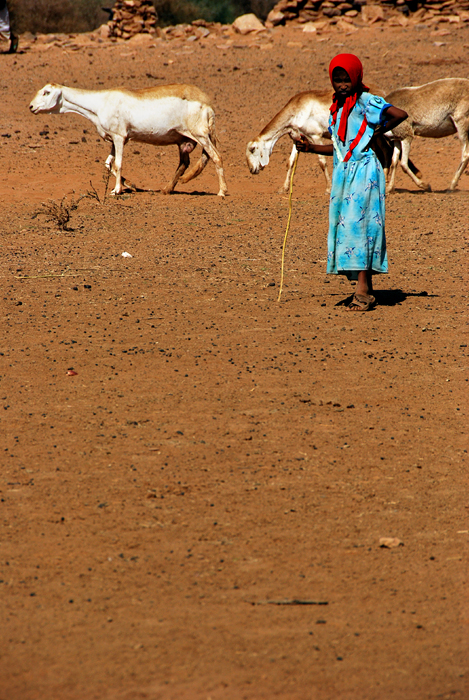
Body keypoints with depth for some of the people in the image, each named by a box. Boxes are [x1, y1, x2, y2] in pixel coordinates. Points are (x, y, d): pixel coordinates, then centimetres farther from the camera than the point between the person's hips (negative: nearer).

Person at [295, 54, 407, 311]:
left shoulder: (366, 101, -8)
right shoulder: (336, 108, 16)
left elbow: (400, 114, -21)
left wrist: (377, 132, -10)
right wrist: (310, 148, 12)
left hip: (364, 171, -8)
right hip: (343, 172, 8)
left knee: (357, 224, -14)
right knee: (344, 226, 4)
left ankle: (362, 290, -15)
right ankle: (365, 290, 9)